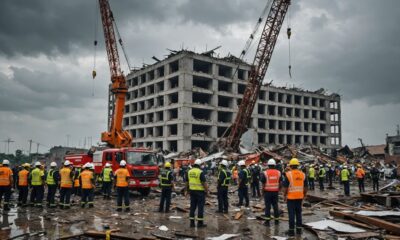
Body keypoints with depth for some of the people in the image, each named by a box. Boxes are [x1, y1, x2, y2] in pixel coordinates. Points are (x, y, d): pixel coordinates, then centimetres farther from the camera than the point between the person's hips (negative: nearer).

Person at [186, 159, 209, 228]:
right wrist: (207, 191, -9)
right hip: (200, 191, -6)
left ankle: (192, 222, 13)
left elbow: (187, 182, 11)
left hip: (192, 191, 6)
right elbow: (204, 183, -16)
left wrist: (187, 190, 21)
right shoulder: (201, 172, -14)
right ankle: (200, 223, 6)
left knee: (192, 207, 10)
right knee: (200, 207, 2)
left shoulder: (189, 171, 5)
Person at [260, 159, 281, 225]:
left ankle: (267, 220, 3)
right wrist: (278, 190, 16)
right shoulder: (278, 172, 1)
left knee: (267, 206, 2)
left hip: (267, 192, -3)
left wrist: (263, 191, 5)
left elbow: (263, 184, -6)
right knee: (275, 206, 12)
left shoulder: (265, 173, -8)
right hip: (275, 192, 3)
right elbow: (280, 183, 5)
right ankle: (276, 219, 20)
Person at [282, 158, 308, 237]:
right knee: (298, 213, 16)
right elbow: (305, 187, 8)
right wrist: (304, 195, 19)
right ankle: (299, 229, 21)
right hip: (299, 197, 4)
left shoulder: (288, 174, -12)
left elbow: (285, 187, -10)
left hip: (291, 197, -4)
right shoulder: (303, 174, 3)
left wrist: (284, 195, 2)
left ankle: (291, 230, 7)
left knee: (291, 214, 2)